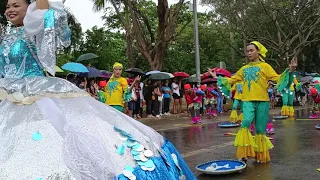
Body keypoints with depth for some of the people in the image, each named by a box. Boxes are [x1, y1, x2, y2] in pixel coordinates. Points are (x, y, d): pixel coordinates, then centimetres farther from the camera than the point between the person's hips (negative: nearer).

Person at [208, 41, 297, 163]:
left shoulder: (265, 66, 7)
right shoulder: (244, 69, 17)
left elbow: (278, 79, -1)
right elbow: (231, 80, 24)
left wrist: (290, 71, -15)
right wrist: (217, 78, 21)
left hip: (262, 101, -1)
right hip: (248, 101, 2)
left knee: (260, 130, 2)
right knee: (246, 122, -22)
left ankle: (260, 155, 18)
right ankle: (243, 154, -17)